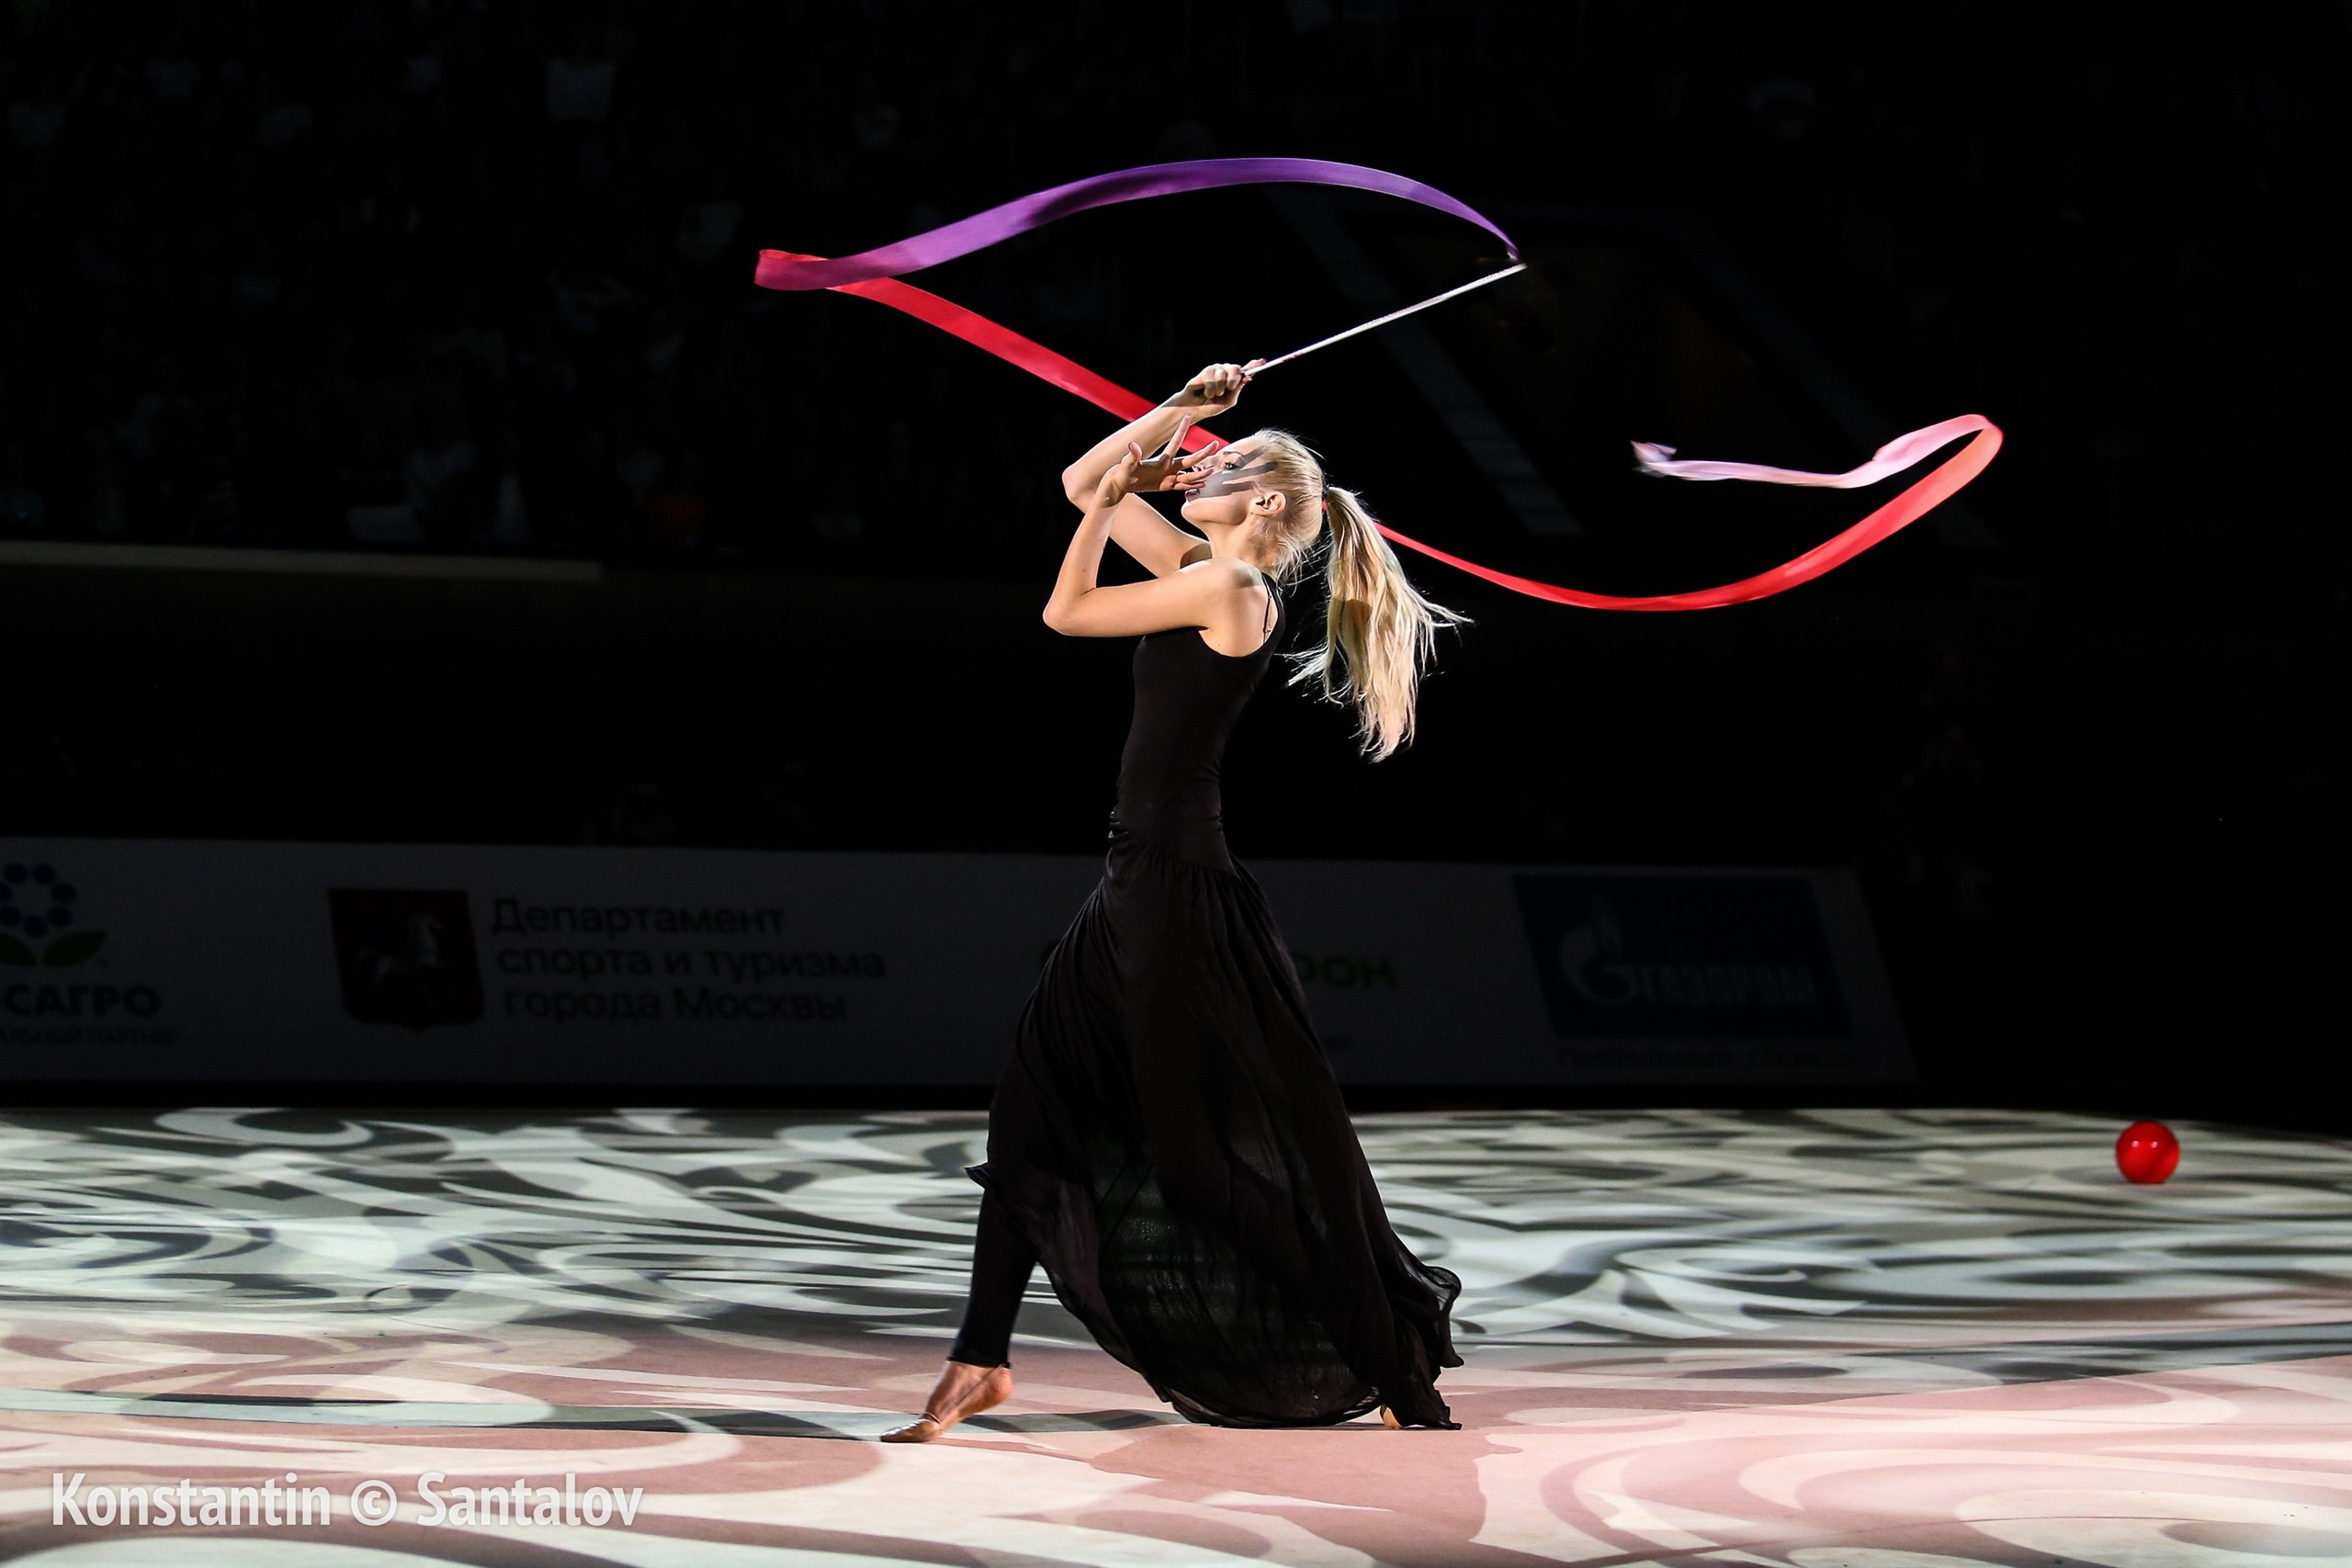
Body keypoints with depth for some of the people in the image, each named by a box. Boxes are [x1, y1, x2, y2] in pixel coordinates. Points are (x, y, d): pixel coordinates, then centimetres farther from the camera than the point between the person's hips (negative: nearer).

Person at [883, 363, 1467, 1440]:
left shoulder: (1231, 590, -14)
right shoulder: (1200, 573, 11)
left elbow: (1065, 612, -11)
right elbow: (1083, 483, 20)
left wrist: (1120, 492, -2)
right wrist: (1182, 413, 9)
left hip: (1181, 896, -9)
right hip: (1137, 881, 9)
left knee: (1211, 1152, -4)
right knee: (1036, 1108, 9)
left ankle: (1401, 1381, 3)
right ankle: (982, 1362, 15)